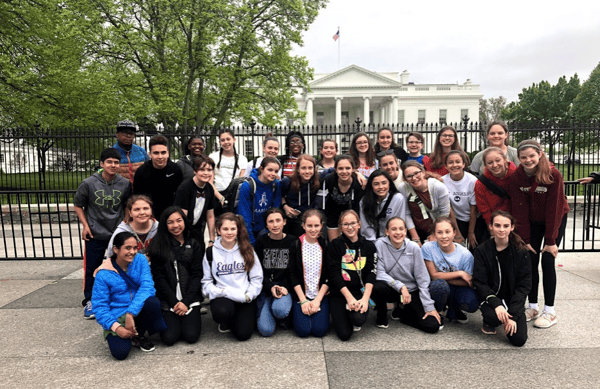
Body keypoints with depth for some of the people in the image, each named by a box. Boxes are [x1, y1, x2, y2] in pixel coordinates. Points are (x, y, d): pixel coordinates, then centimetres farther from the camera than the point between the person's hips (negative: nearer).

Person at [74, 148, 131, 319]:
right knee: (91, 268, 6)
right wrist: (85, 225, -5)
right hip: (95, 234, -1)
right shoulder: (89, 183, -8)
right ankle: (89, 301, 22)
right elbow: (78, 205, 3)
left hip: (118, 234, 1)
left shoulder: (125, 184, -4)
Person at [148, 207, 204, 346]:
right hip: (168, 300, -1)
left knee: (191, 336, -14)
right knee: (170, 338, -15)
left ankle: (191, 317, 18)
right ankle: (169, 319, 17)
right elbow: (159, 277, -3)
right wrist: (174, 303, -10)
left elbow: (197, 275, 1)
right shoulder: (158, 246, 2)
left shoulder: (194, 245, 6)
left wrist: (186, 302, -10)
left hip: (190, 299, 1)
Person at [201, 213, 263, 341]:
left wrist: (249, 295, -11)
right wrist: (223, 291, -14)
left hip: (245, 300, 1)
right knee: (222, 311, -35)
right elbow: (206, 282, 1)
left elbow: (257, 278, 4)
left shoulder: (247, 250, 6)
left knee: (243, 334, -17)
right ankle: (224, 322, 4)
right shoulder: (211, 252, 3)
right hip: (222, 298, 0)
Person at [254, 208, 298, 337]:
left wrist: (285, 288, -15)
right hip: (265, 289, 1)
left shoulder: (293, 242, 2)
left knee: (280, 310, -34)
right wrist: (271, 287, -16)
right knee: (266, 330, -16)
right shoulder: (261, 242, 3)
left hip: (285, 288, 0)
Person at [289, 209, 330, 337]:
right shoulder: (296, 245, -3)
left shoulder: (326, 245, -2)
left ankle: (318, 311, 16)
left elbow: (329, 276, -1)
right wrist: (303, 300, -10)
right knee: (303, 330, -14)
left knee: (319, 330, -14)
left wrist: (317, 300, -10)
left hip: (321, 294, 0)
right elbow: (293, 275, -3)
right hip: (301, 294, 0)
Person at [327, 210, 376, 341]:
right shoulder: (335, 245, -2)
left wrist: (365, 298, -15)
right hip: (339, 293, -1)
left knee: (358, 318, -28)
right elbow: (334, 274, -8)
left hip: (360, 292, 1)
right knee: (345, 334, -12)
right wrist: (349, 297, -16)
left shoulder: (368, 246, 5)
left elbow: (370, 274, -2)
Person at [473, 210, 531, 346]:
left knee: (519, 339, -15)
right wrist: (496, 304, -25)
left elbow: (524, 285, -6)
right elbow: (479, 283, -9)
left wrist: (513, 315, -16)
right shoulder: (482, 250, -6)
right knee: (493, 317, -34)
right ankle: (489, 322, 5)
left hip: (513, 299, 2)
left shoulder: (521, 252, -4)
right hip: (491, 297, -2)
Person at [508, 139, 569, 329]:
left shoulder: (554, 175, -23)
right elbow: (519, 211, -12)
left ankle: (549, 311, 3)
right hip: (532, 222, 3)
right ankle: (533, 306, 13)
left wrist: (551, 240, -19)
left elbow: (554, 209, -21)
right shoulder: (516, 178, -14)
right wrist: (524, 240, -13)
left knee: (547, 262, -7)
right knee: (530, 262, 0)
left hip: (555, 220, -3)